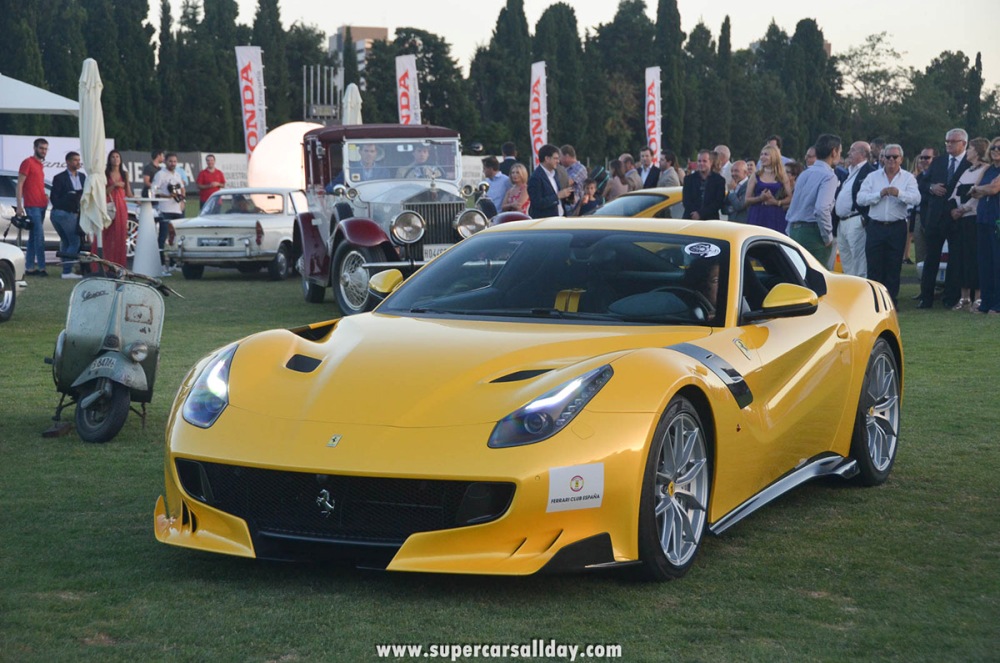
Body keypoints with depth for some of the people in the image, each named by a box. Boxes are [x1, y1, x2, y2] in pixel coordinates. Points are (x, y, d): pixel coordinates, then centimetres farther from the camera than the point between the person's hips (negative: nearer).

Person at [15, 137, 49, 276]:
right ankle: (41, 267, -13)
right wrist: (19, 206, -16)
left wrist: (45, 197, 12)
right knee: (39, 237, -13)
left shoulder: (39, 164, 20)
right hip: (32, 207, -8)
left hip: (41, 206, 8)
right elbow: (19, 185, -10)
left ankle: (29, 268, 10)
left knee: (33, 238, 8)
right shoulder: (28, 162, -5)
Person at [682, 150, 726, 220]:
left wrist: (701, 214, -13)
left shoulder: (719, 180, 5)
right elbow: (685, 200, 5)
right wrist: (694, 214, -13)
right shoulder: (689, 179, 11)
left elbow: (718, 202, -3)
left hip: (710, 220, -2)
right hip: (690, 220, 2)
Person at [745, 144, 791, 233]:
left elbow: (790, 198, 4)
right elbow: (747, 200, 5)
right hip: (757, 216, 0)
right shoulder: (755, 176, 9)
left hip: (776, 216, 0)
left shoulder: (782, 177, 9)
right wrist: (760, 198, -13)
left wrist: (777, 202, -12)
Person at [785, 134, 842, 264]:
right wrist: (828, 237, -13)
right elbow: (822, 208, -22)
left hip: (794, 230, 8)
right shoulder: (829, 176, -10)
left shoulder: (804, 174, 16)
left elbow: (793, 206, 18)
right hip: (813, 232, -8)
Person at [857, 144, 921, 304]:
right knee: (874, 267, 0)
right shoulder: (872, 177, 7)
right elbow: (860, 198, -4)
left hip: (897, 228, 0)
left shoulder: (908, 177, 4)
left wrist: (899, 193, -27)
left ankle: (890, 301, 12)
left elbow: (916, 198, -12)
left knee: (894, 268, 4)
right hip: (876, 227, 0)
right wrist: (880, 194, -15)